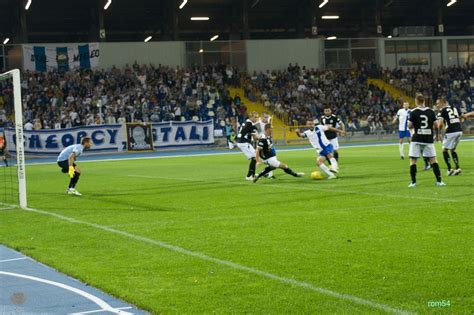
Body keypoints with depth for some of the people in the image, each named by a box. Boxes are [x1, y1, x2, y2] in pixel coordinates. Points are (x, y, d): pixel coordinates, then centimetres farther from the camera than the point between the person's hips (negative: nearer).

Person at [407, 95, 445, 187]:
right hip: (428, 139, 3)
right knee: (433, 159, 10)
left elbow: (410, 126, -7)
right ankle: (439, 181, 7)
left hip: (417, 140, -2)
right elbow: (436, 125, 1)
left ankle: (413, 182, 0)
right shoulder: (431, 111, 1)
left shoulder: (413, 112, -7)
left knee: (413, 160, 5)